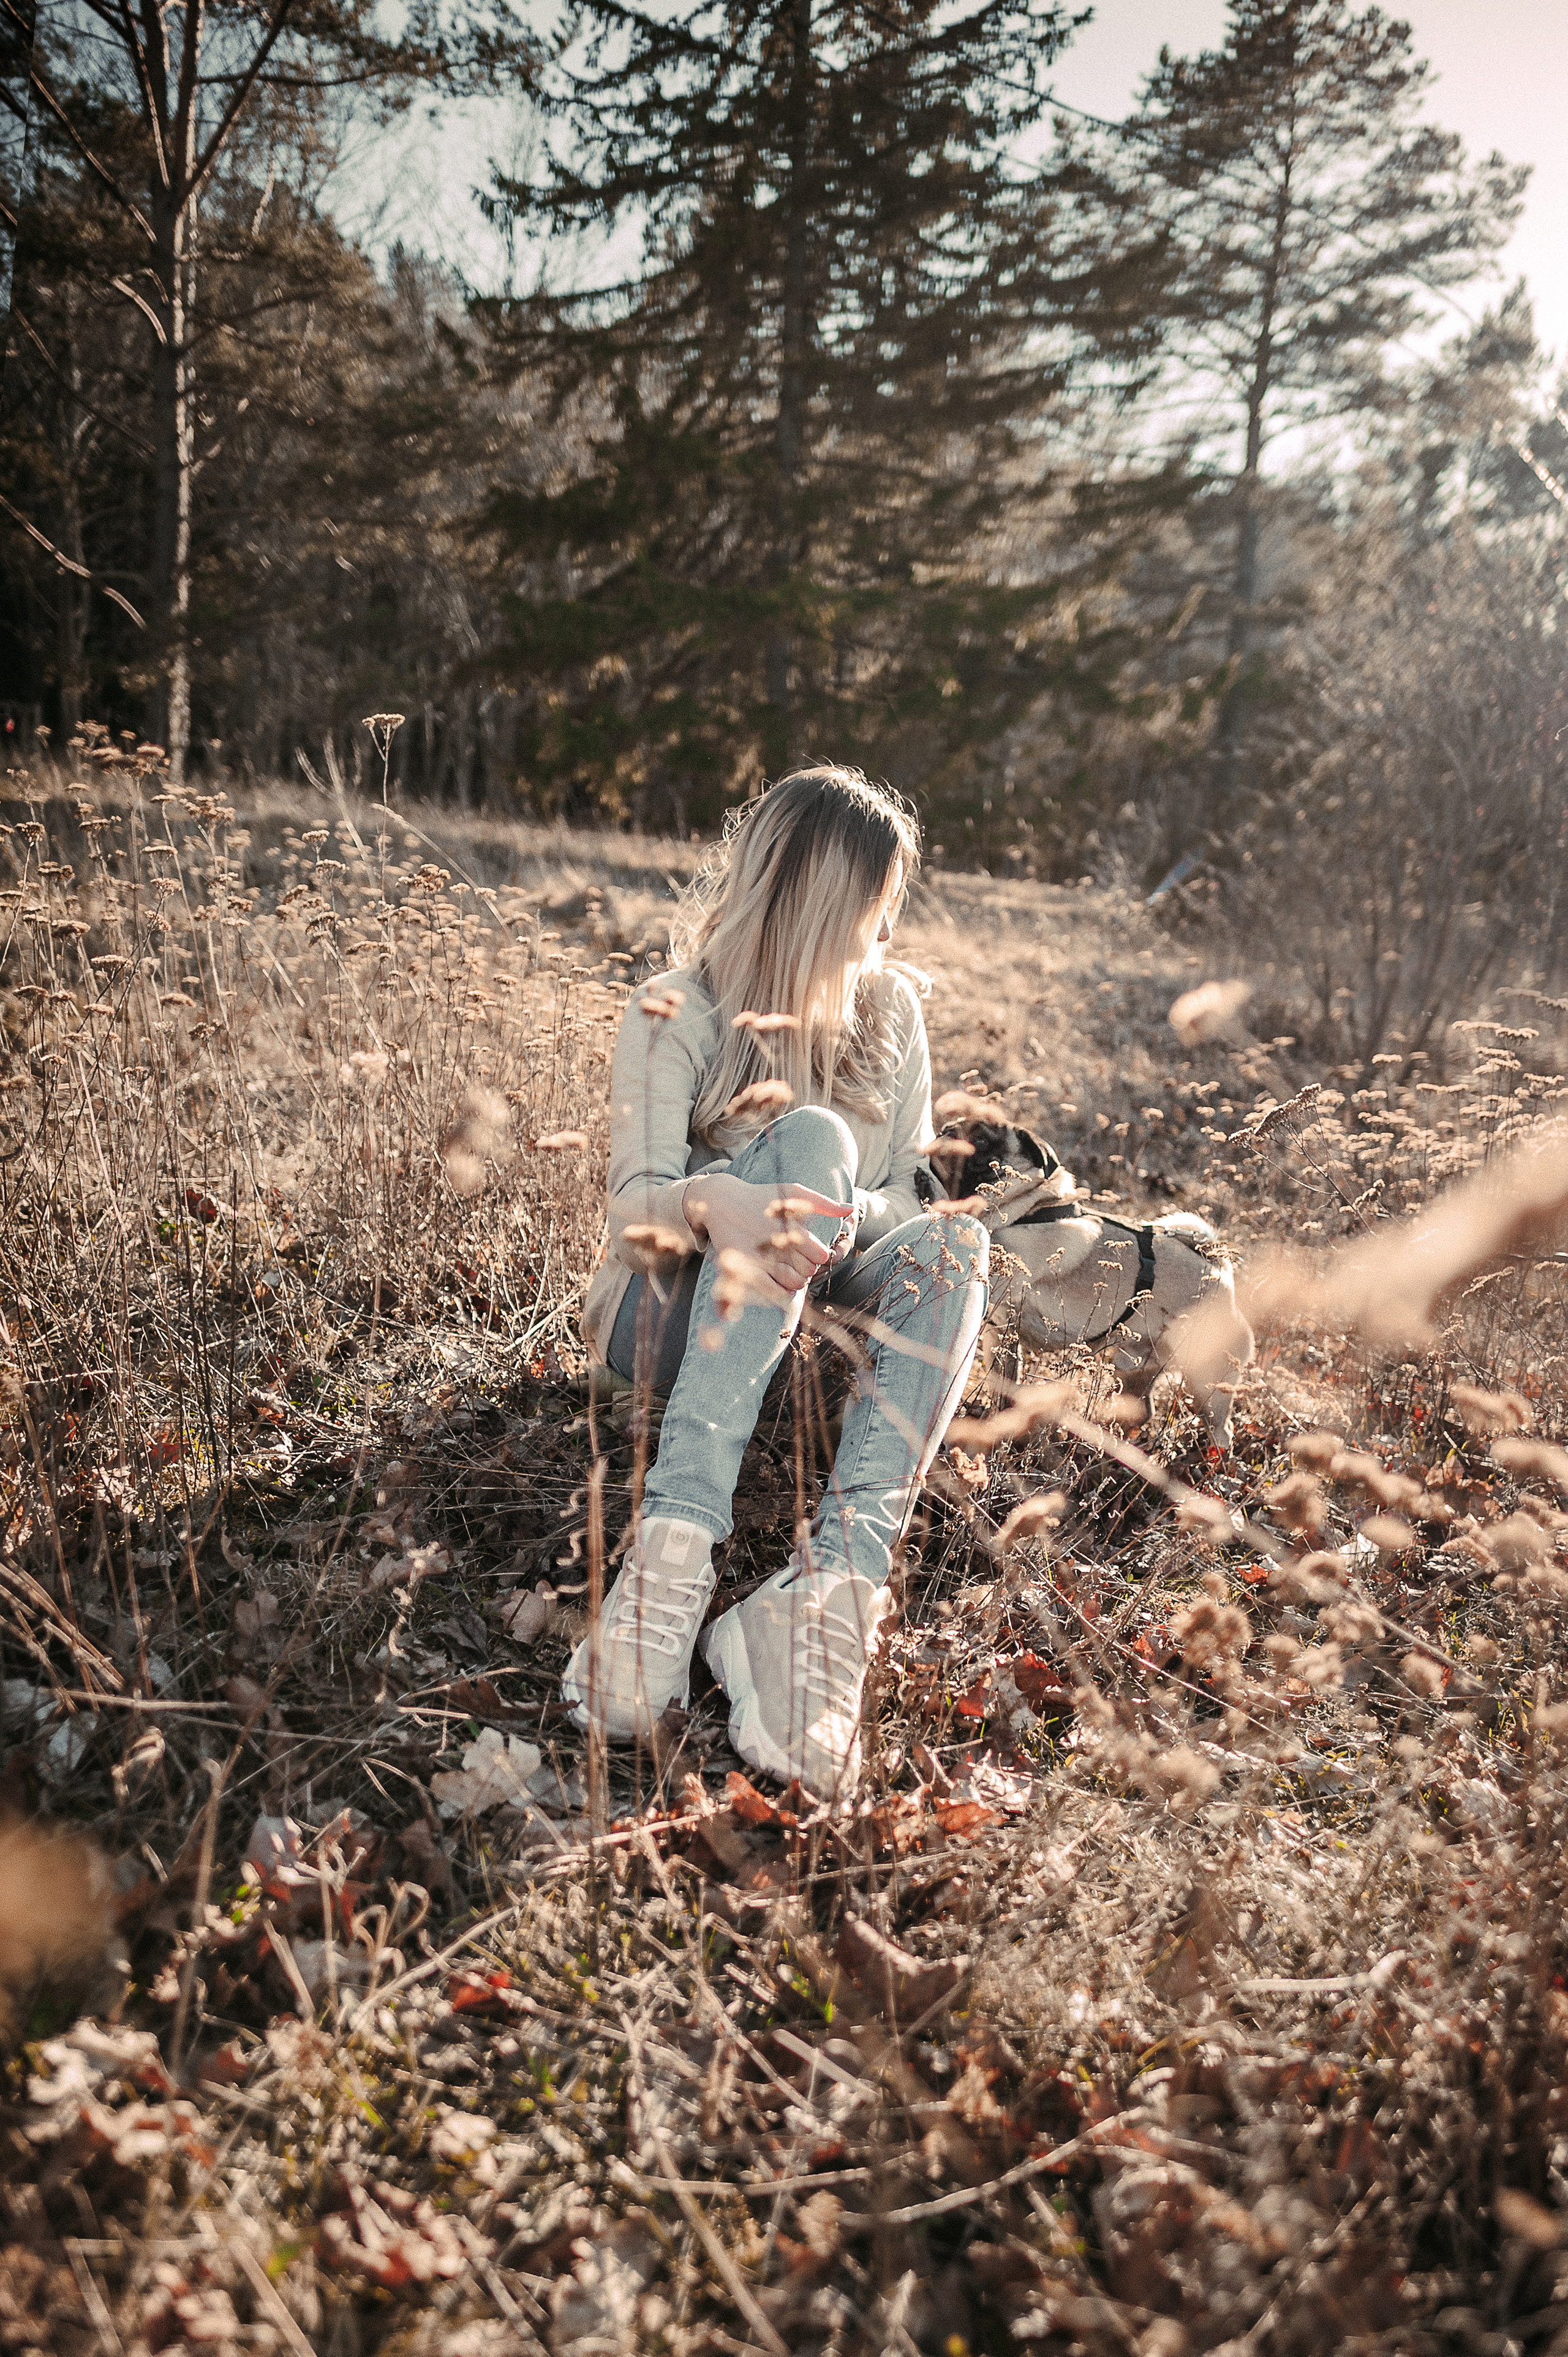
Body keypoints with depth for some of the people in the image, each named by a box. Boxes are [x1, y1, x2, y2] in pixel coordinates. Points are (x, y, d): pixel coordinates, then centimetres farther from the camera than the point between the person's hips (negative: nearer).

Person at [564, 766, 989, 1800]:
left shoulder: (891, 1005, 6)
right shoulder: (678, 1013, -6)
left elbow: (903, 1192, 3)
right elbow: (635, 1209, -16)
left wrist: (834, 1220, -21)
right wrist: (713, 1202, -41)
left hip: (811, 1306, 4)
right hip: (673, 1315, -4)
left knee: (951, 1242, -29)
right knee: (811, 1138, -33)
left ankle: (832, 1590, -47)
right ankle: (675, 1549, -46)